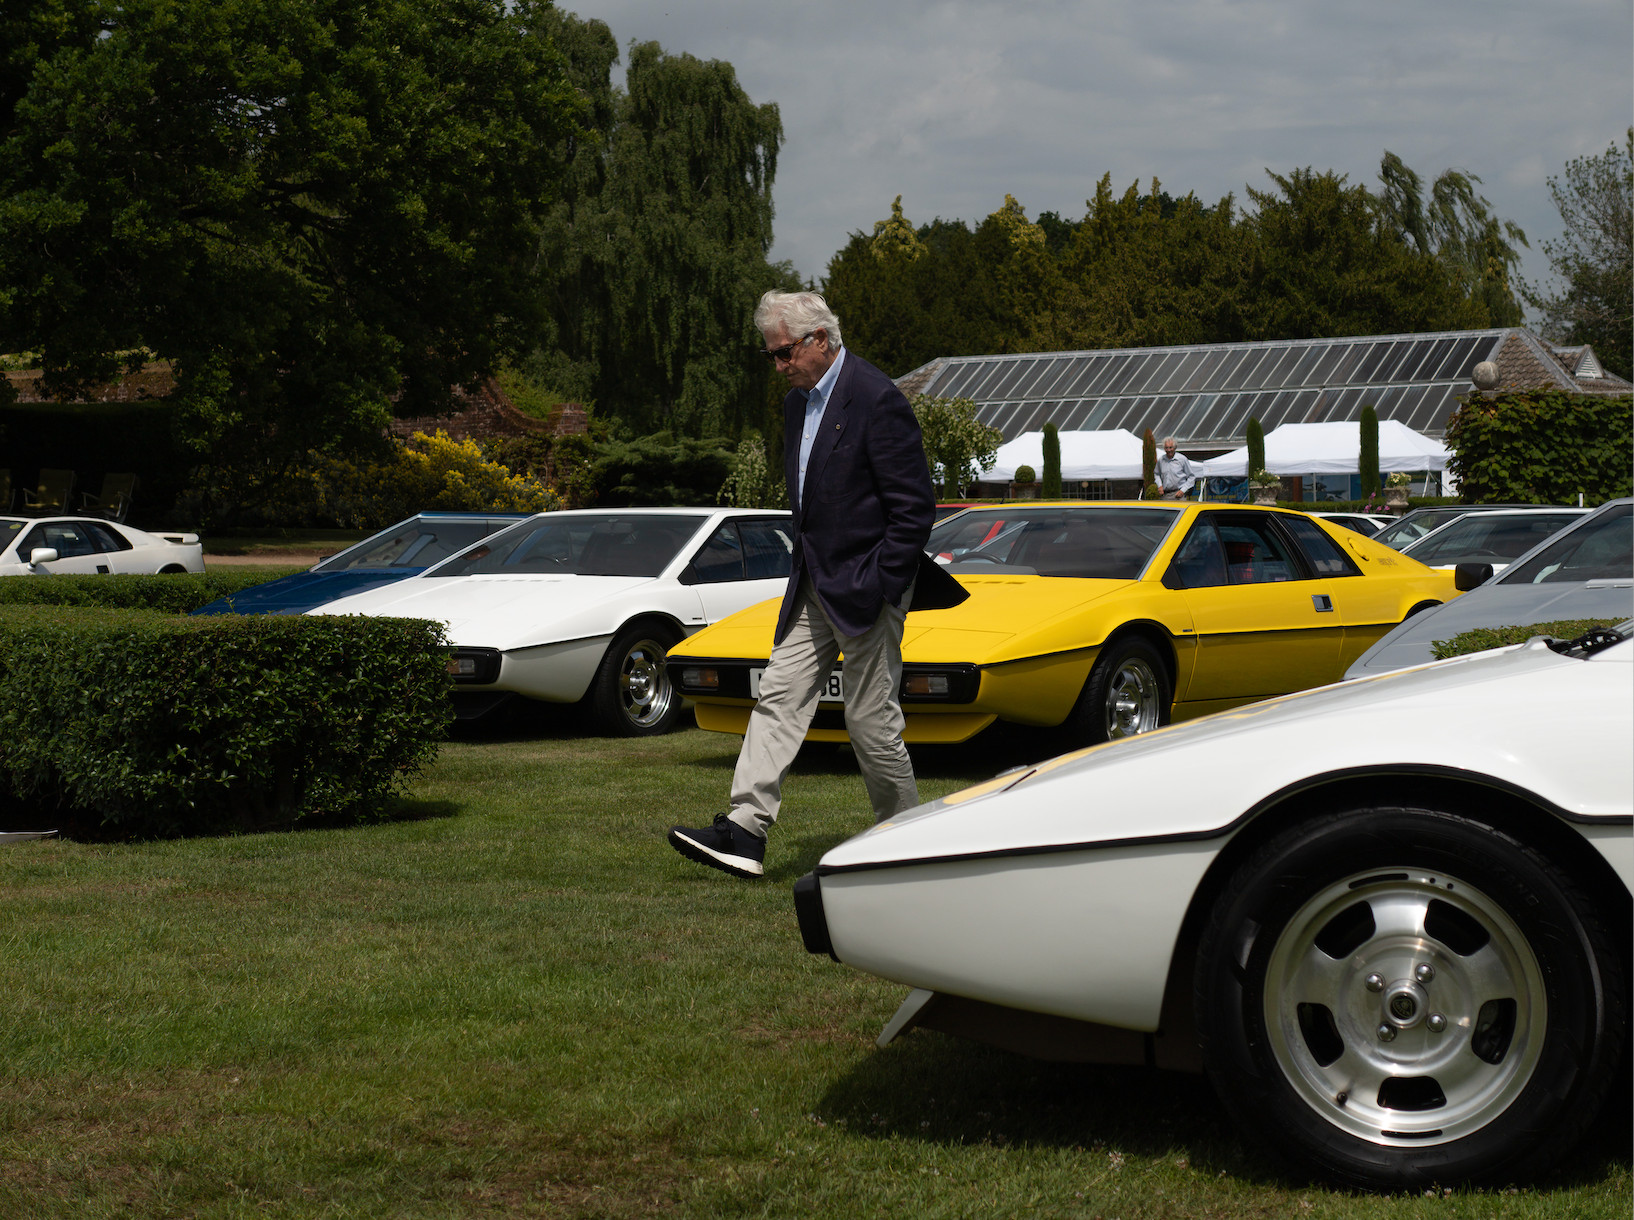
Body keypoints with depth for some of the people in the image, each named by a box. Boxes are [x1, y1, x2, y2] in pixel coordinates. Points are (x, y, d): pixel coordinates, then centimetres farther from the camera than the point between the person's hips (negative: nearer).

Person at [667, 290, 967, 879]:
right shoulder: (798, 403, 12)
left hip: (866, 588, -8)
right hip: (814, 587, 8)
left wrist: (879, 589, -18)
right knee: (779, 697, 0)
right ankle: (743, 834, -4)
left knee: (870, 720, -2)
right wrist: (808, 570, 15)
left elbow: (914, 506, -16)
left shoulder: (876, 400, -16)